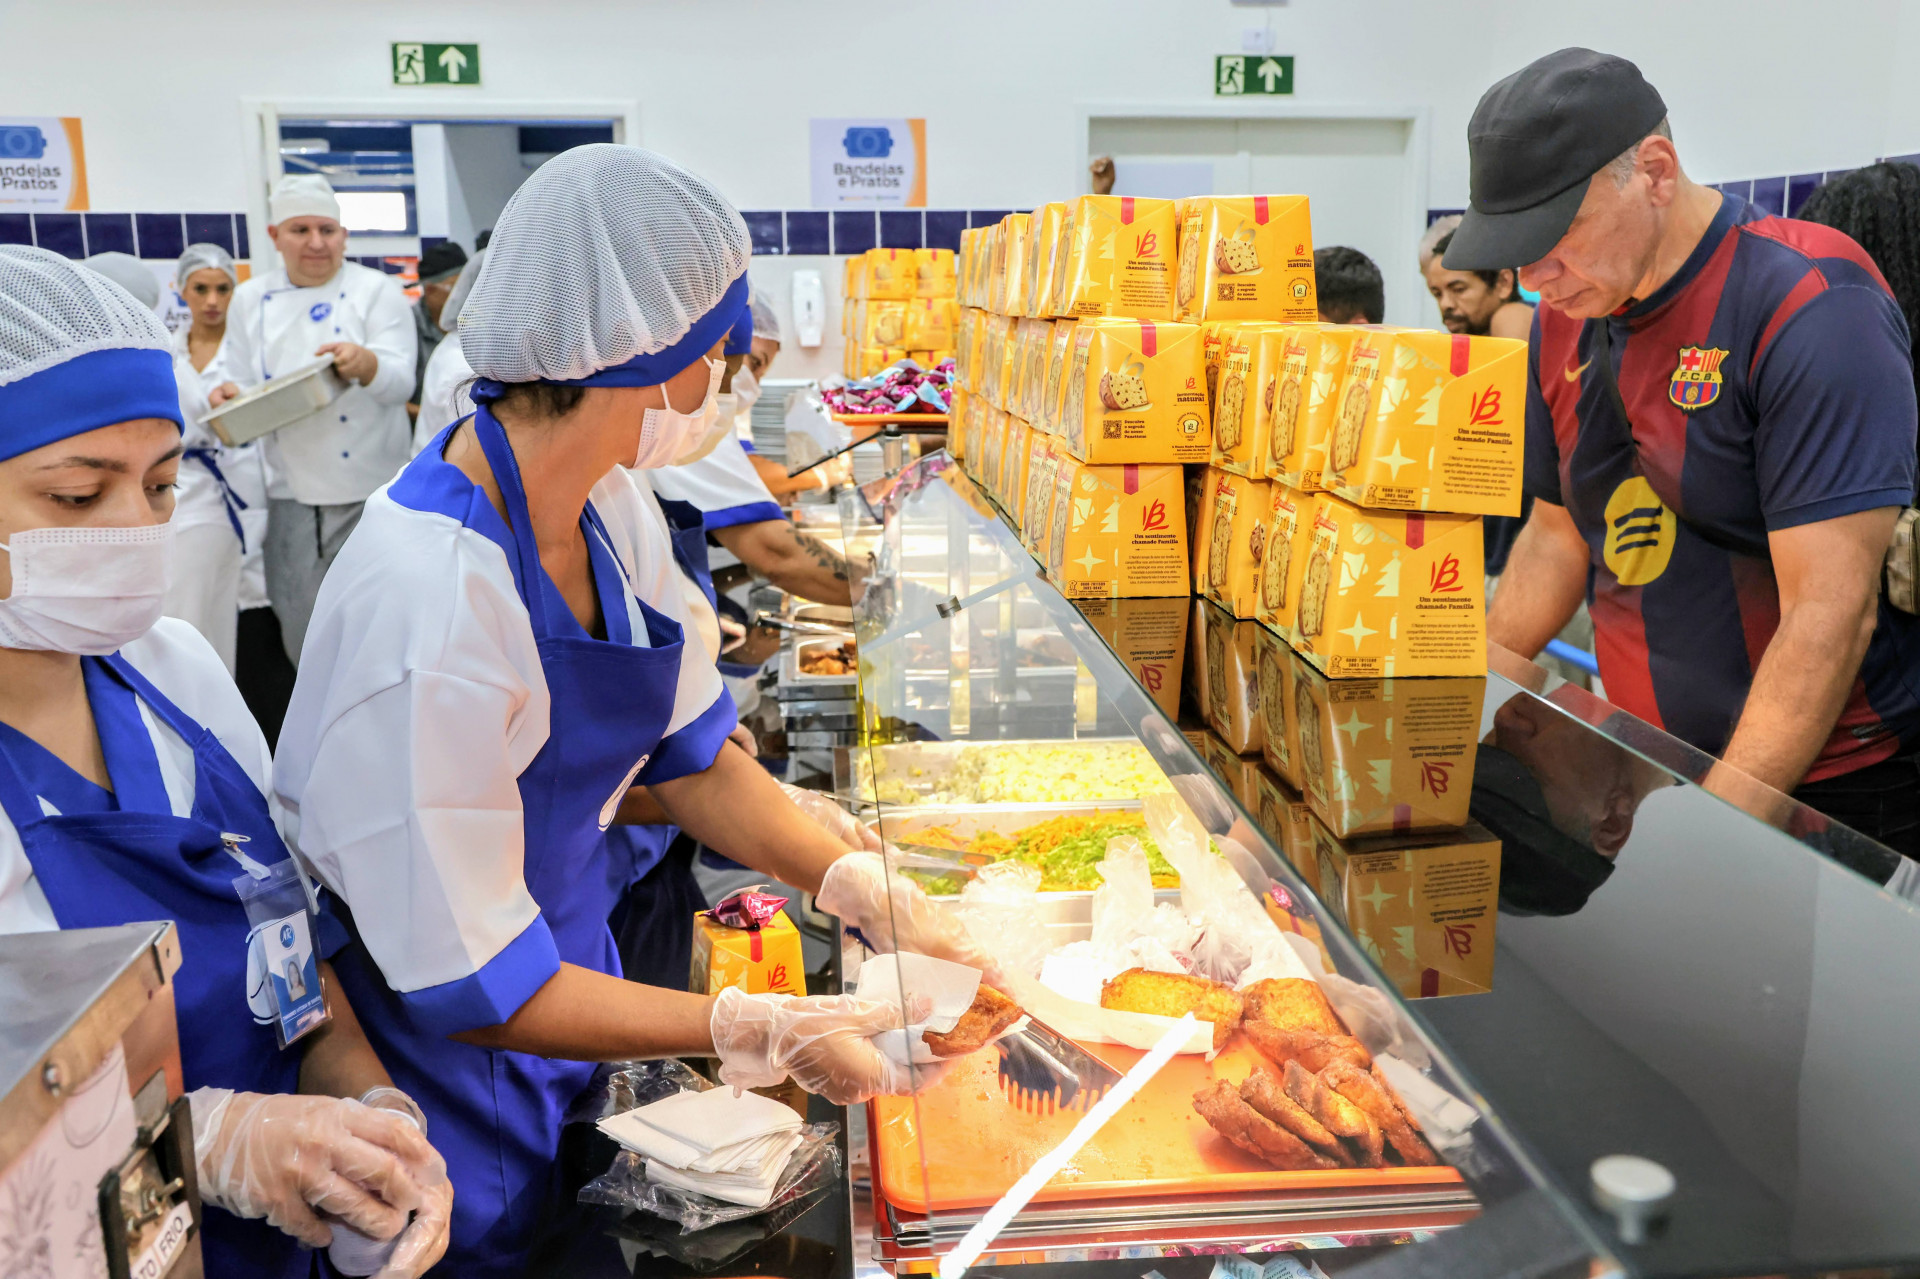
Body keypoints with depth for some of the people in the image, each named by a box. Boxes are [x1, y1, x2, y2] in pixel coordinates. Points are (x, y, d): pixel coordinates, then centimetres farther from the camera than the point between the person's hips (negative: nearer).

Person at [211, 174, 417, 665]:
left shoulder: (377, 290, 0)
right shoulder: (250, 299, 9)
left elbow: (401, 383, -13)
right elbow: (243, 387, 11)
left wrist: (366, 364, -34)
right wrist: (229, 398, -12)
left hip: (372, 489, -3)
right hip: (293, 493, 3)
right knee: (303, 633, 8)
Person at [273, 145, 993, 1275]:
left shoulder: (612, 507, -8)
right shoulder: (428, 598, -34)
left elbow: (692, 759, 2)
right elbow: (469, 984, -27)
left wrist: (876, 898, -9)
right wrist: (765, 1033, -25)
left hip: (571, 970, 7)